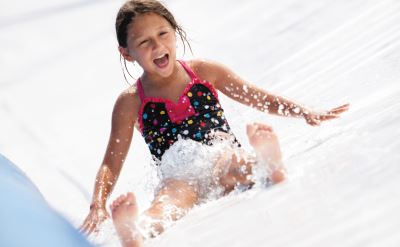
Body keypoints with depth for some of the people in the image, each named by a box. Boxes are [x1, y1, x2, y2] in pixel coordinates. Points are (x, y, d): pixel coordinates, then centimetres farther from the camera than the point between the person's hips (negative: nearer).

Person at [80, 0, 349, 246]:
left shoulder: (205, 72, 10)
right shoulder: (131, 103, 5)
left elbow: (260, 99, 17)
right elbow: (111, 165, 4)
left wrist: (307, 113, 5)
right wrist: (98, 206, -14)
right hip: (183, 179, -2)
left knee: (228, 163, -36)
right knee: (174, 192, -38)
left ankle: (270, 169, -69)